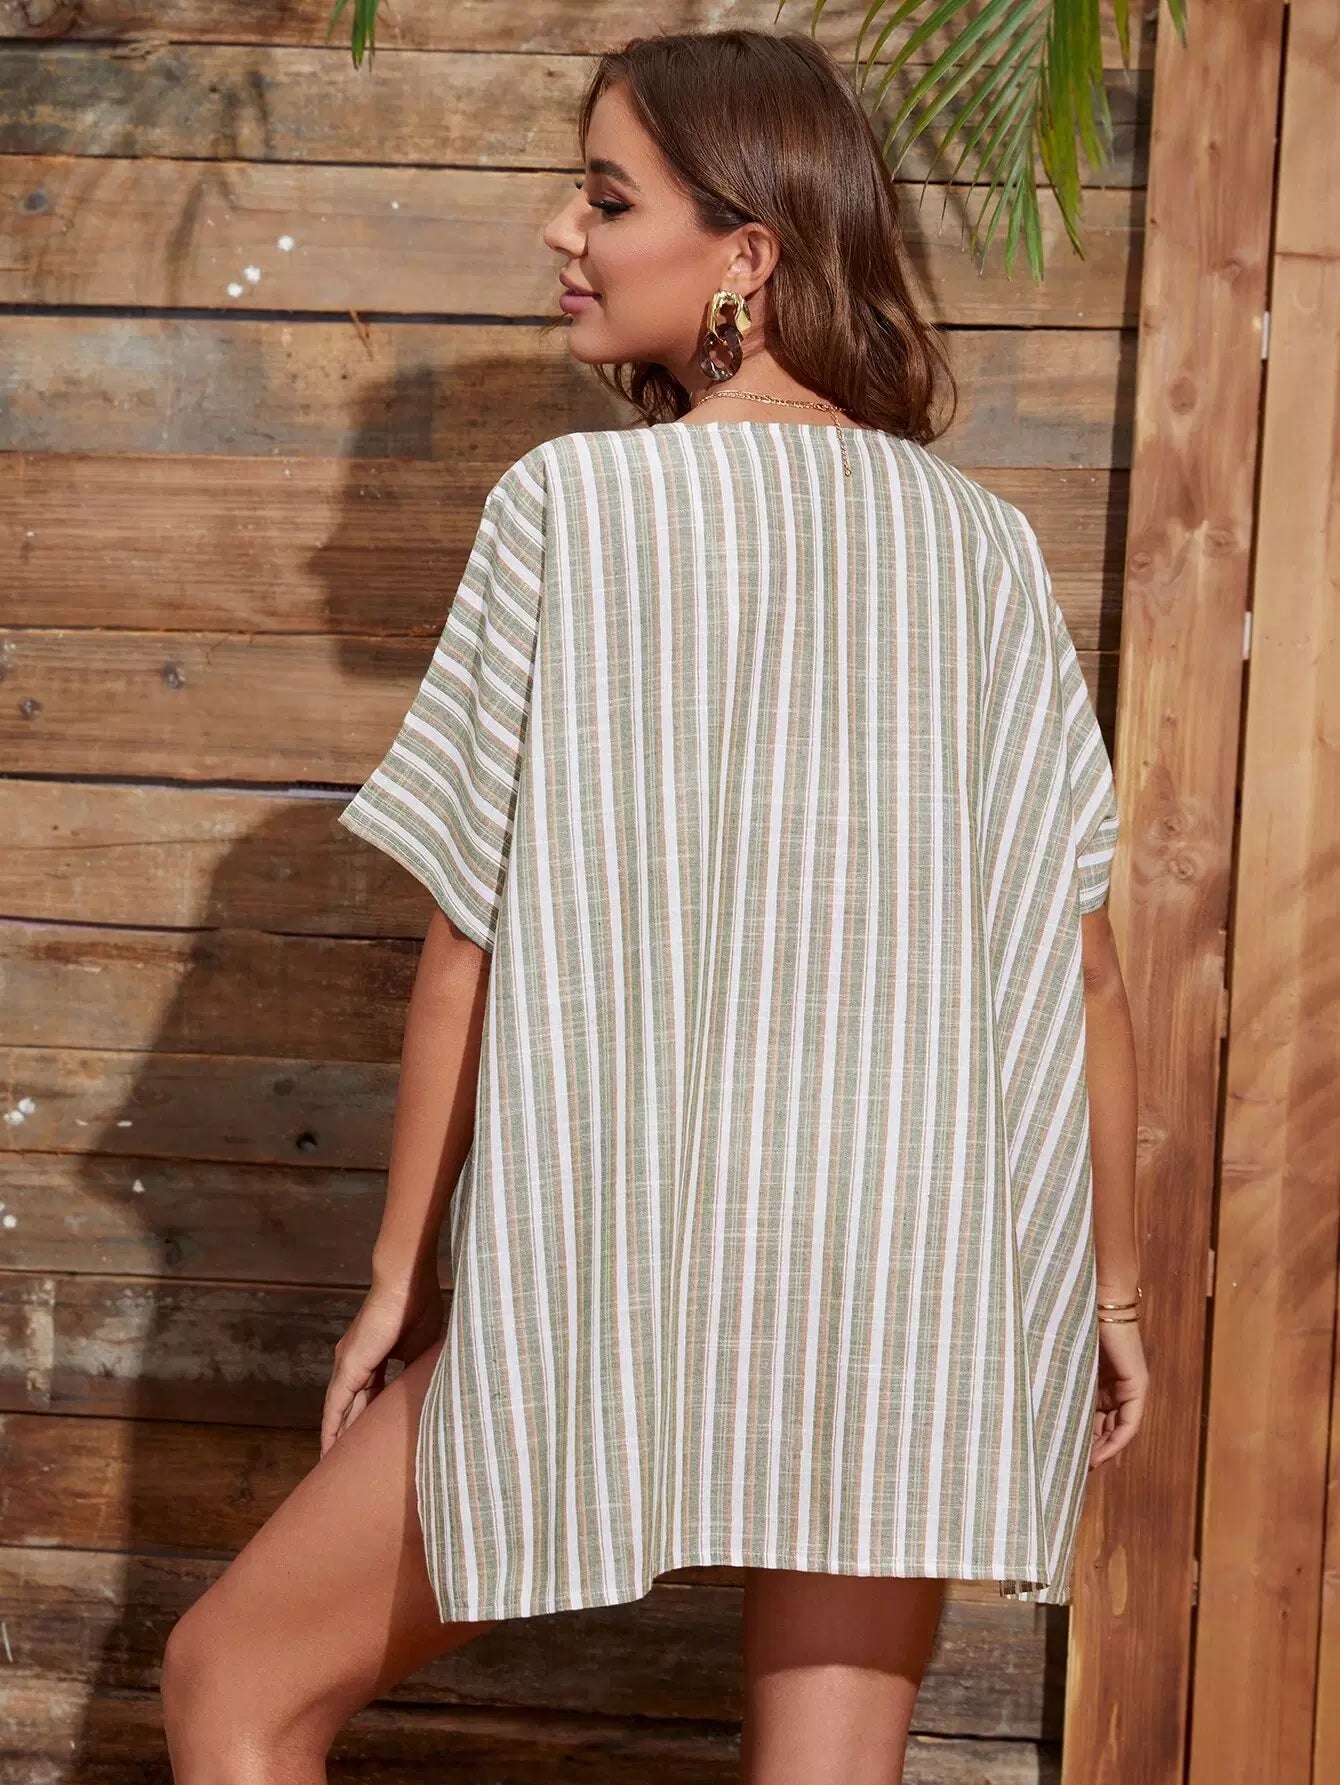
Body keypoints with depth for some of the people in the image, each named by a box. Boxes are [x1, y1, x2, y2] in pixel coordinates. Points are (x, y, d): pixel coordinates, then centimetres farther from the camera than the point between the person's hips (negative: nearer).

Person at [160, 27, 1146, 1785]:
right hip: (934, 1281, 5)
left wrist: (399, 1277, 5)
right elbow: (1083, 967, 6)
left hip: (626, 1263, -4)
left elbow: (469, 953, -5)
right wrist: (1111, 1281, 17)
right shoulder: (982, 539, 5)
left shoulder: (573, 502, -7)